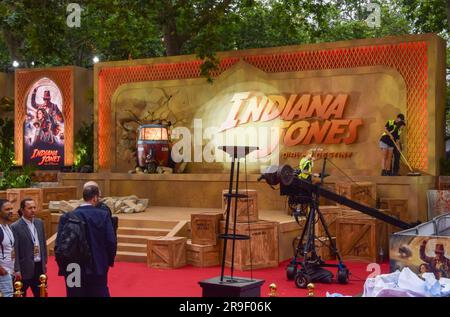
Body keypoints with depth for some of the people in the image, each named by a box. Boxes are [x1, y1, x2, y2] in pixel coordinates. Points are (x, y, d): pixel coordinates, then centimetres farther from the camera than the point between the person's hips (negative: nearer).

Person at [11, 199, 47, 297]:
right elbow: (14, 251, -14)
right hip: (25, 268, -6)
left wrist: (44, 261, 13)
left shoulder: (39, 223, 6)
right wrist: (17, 270, -16)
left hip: (39, 266, 6)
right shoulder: (15, 227, -13)